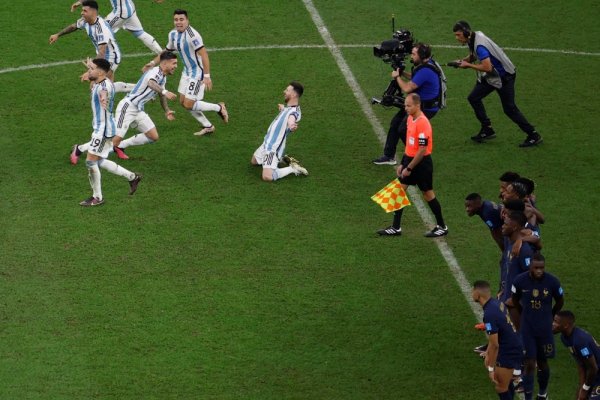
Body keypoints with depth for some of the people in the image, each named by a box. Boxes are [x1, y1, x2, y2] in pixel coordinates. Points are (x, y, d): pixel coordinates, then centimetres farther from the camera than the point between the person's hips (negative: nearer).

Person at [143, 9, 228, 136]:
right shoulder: (173, 34, 2)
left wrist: (207, 76, -30)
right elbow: (167, 51, 20)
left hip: (197, 72, -9)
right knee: (183, 102, 11)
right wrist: (153, 63, 15)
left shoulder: (192, 35, -25)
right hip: (187, 71, 9)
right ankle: (207, 126, 24)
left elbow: (204, 54, -27)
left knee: (189, 105, -7)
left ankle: (219, 108, 12)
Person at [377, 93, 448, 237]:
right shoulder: (410, 119, 6)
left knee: (428, 194, 4)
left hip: (422, 162, -9)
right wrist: (402, 164, 14)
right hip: (409, 159, 9)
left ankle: (442, 227, 19)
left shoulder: (422, 123, -23)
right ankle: (396, 228, 12)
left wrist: (409, 168, -19)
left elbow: (422, 149, -23)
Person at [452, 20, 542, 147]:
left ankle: (533, 135, 3)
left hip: (504, 76, -10)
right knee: (474, 98, 8)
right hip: (491, 76, 10)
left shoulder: (479, 45, -29)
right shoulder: (472, 39, 0)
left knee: (509, 108, -5)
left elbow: (487, 67, -33)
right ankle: (487, 130, 15)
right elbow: (474, 55, 17)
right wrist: (462, 61, -3)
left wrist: (468, 65, -23)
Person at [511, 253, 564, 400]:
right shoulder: (520, 281, -13)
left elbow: (560, 302, 5)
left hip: (545, 328, 1)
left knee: (542, 363, 12)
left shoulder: (552, 282, -15)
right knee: (529, 364, -5)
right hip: (527, 329, -1)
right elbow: (515, 300, 8)